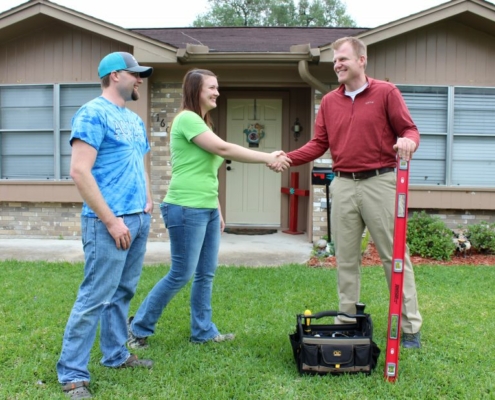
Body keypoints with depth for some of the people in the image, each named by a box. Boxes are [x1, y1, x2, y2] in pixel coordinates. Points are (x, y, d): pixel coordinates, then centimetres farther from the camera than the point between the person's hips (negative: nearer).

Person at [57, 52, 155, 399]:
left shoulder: (135, 120, 18)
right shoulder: (94, 113, -9)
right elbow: (79, 171, -17)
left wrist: (148, 202, 11)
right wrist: (111, 220, -18)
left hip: (139, 220, 9)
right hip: (110, 222, -8)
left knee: (123, 293, 16)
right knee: (95, 297, -5)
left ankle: (116, 355, 30)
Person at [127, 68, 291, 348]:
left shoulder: (202, 123, 18)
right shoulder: (187, 119, -12)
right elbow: (223, 149, -20)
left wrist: (218, 211, 18)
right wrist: (268, 158, -17)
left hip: (207, 210, 9)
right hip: (186, 210, -9)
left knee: (206, 274, 11)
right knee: (181, 275, -2)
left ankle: (203, 332, 23)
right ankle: (139, 327, 13)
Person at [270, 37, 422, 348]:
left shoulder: (386, 92, 2)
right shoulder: (329, 101, 12)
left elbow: (409, 130, -1)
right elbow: (319, 144, 9)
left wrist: (408, 140, -25)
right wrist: (287, 158, -5)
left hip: (380, 182, -4)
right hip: (343, 185, 4)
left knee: (394, 254, 1)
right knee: (346, 258, 9)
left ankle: (411, 328, 11)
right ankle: (347, 322, 21)